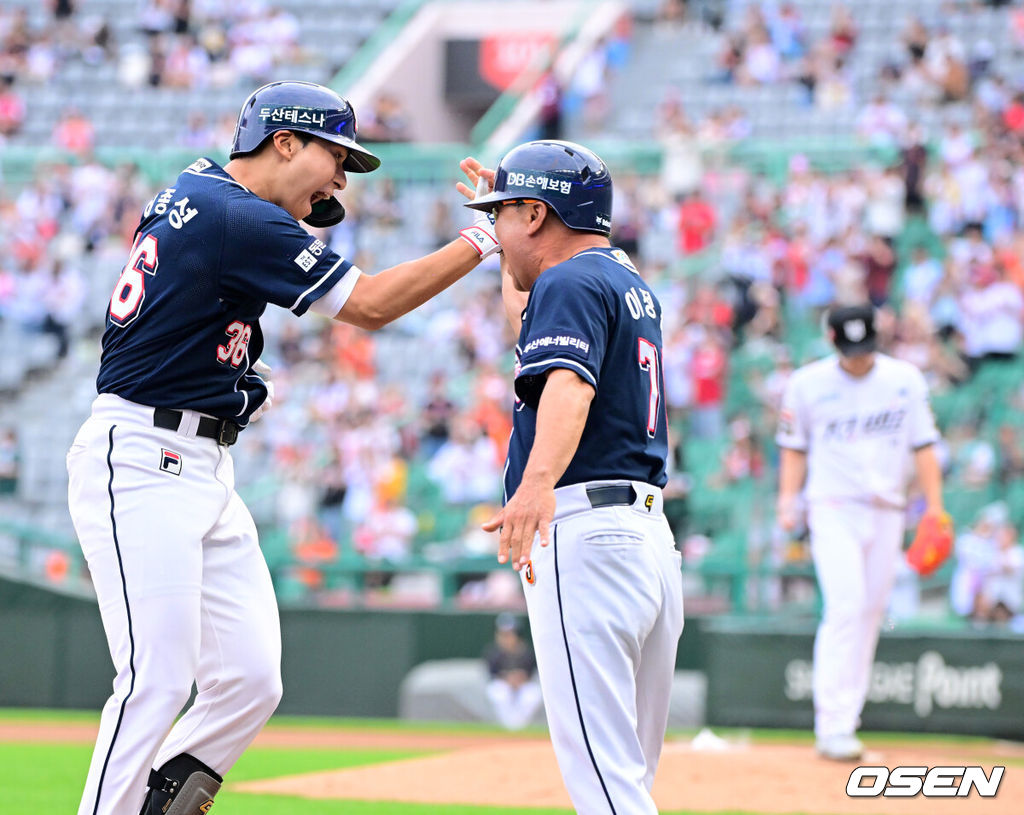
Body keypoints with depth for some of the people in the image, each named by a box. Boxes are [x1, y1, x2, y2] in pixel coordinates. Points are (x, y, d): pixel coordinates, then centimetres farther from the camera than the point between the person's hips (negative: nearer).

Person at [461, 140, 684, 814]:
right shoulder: (633, 286, 22)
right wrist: (505, 226, 48)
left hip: (583, 536, -10)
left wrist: (537, 484, -43)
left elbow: (570, 383, -28)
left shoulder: (572, 281, -7)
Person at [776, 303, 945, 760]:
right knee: (845, 606, -17)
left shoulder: (905, 380, 7)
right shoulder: (807, 384, 2)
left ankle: (845, 719, 11)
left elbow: (923, 445, 9)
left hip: (887, 512, 3)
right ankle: (833, 727, -20)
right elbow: (794, 448, 9)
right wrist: (787, 502, -2)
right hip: (833, 508, -3)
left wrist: (934, 505, 3)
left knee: (870, 611, 3)